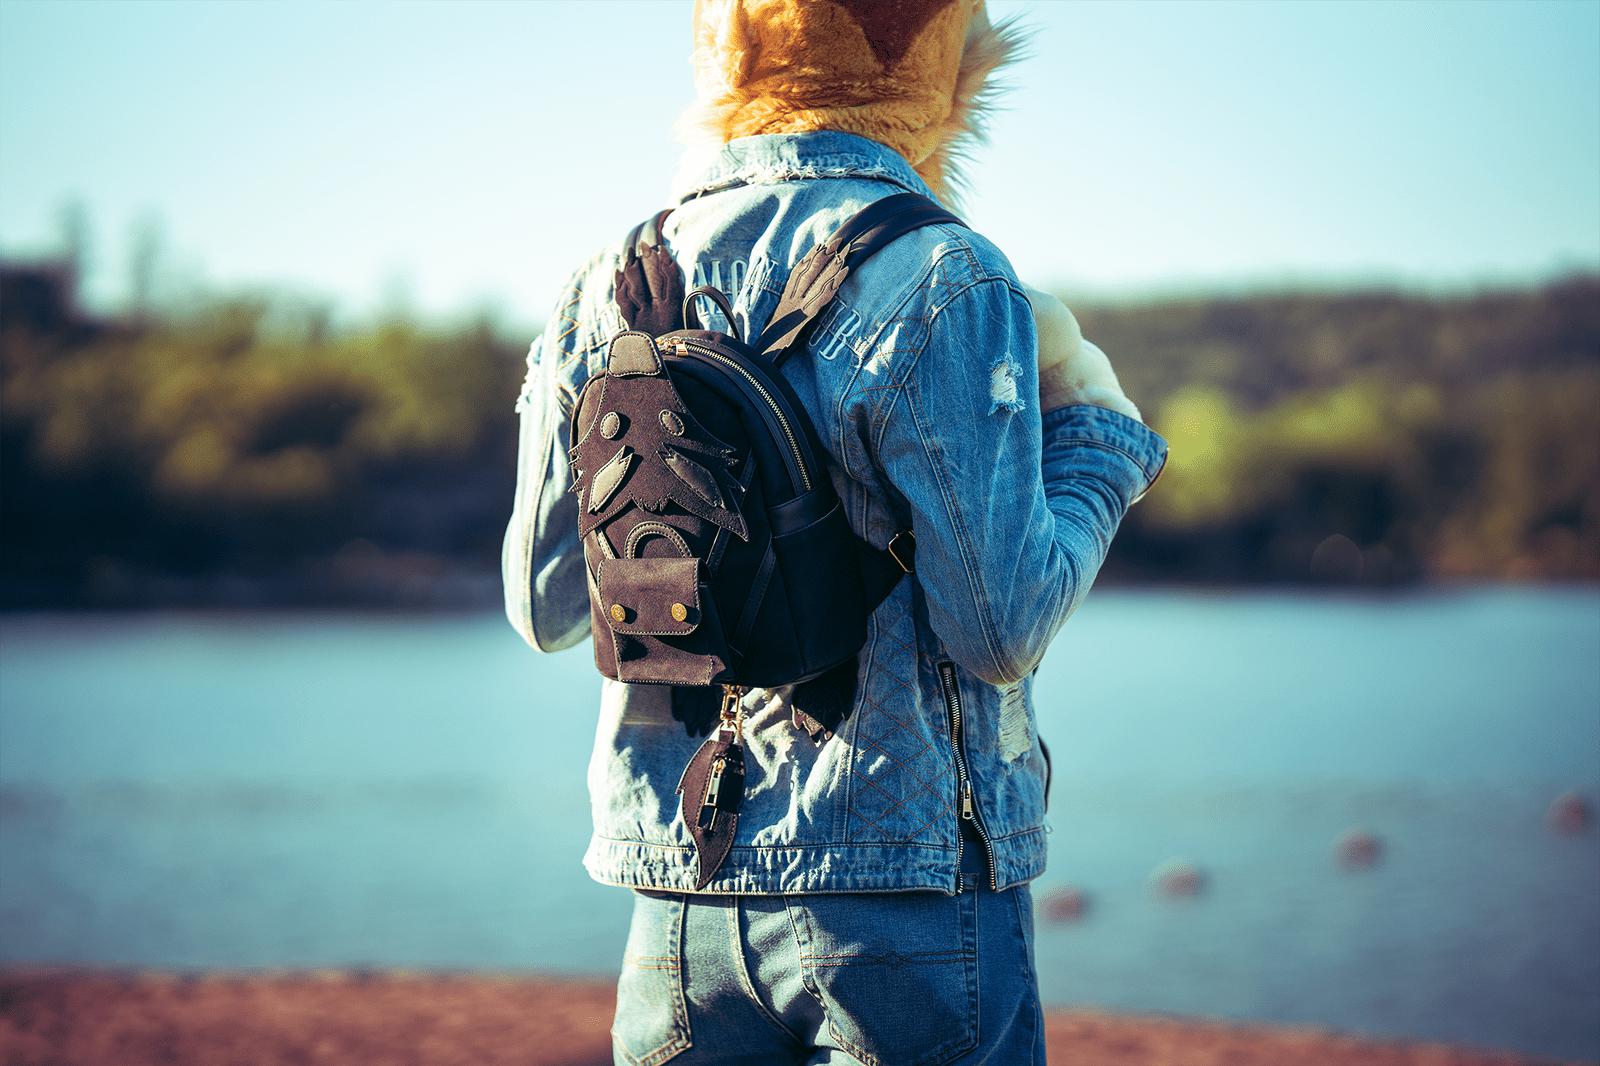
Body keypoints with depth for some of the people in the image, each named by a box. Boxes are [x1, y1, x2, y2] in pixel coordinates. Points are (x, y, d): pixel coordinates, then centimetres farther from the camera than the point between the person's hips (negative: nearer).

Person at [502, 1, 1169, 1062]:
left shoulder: (613, 281, 4)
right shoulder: (940, 282, -13)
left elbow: (545, 607, 8)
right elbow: (1004, 628, -14)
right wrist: (1097, 426, 0)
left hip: (681, 904, 5)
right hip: (911, 884, -5)